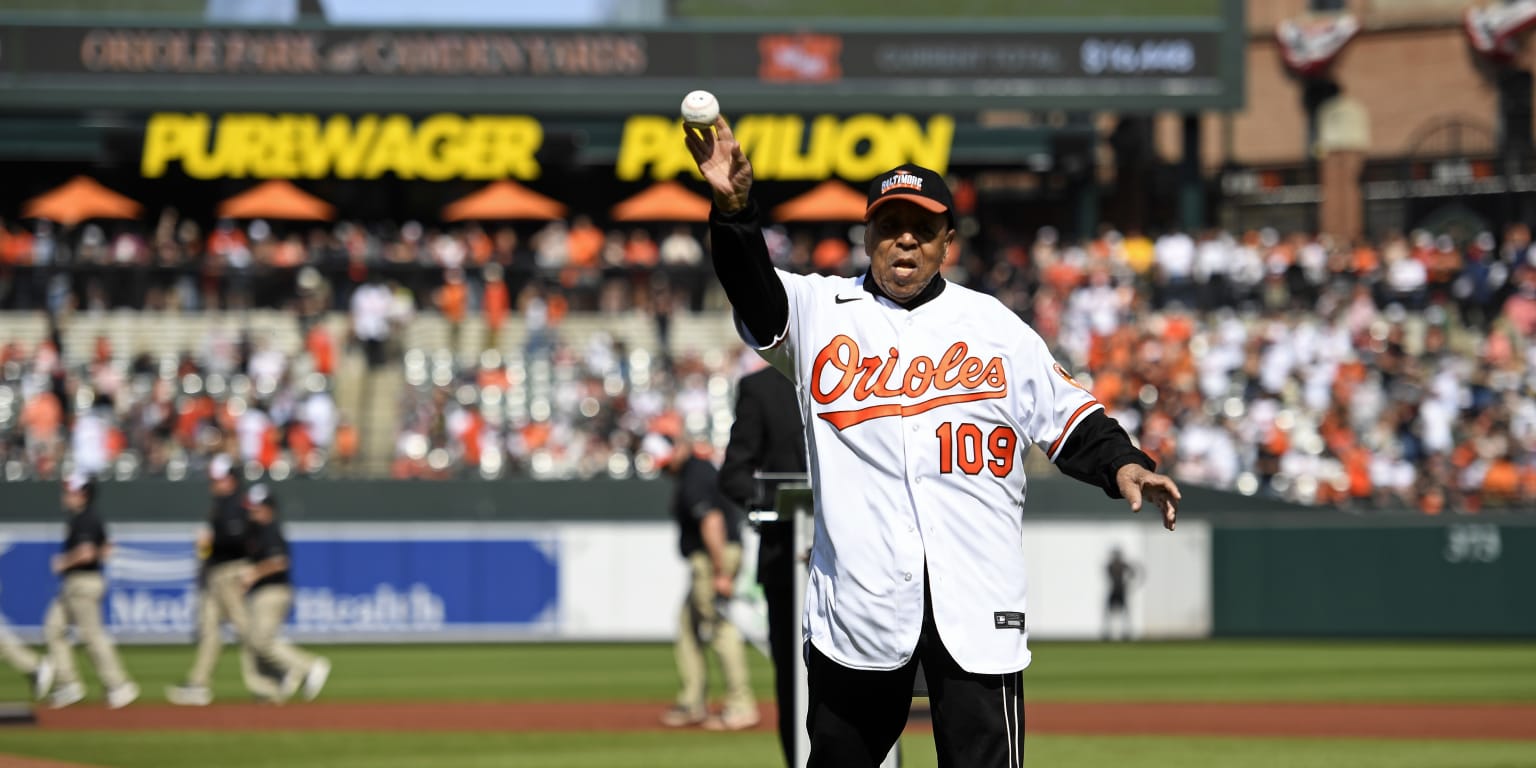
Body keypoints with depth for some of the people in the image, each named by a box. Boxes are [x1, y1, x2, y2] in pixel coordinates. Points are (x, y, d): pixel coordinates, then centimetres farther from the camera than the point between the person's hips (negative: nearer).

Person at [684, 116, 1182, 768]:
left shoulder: (995, 325, 13)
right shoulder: (820, 310, 9)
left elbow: (1066, 418, 14)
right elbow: (755, 293, -9)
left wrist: (1121, 466, -5)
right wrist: (733, 209, -28)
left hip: (977, 601, 0)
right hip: (856, 598, 0)